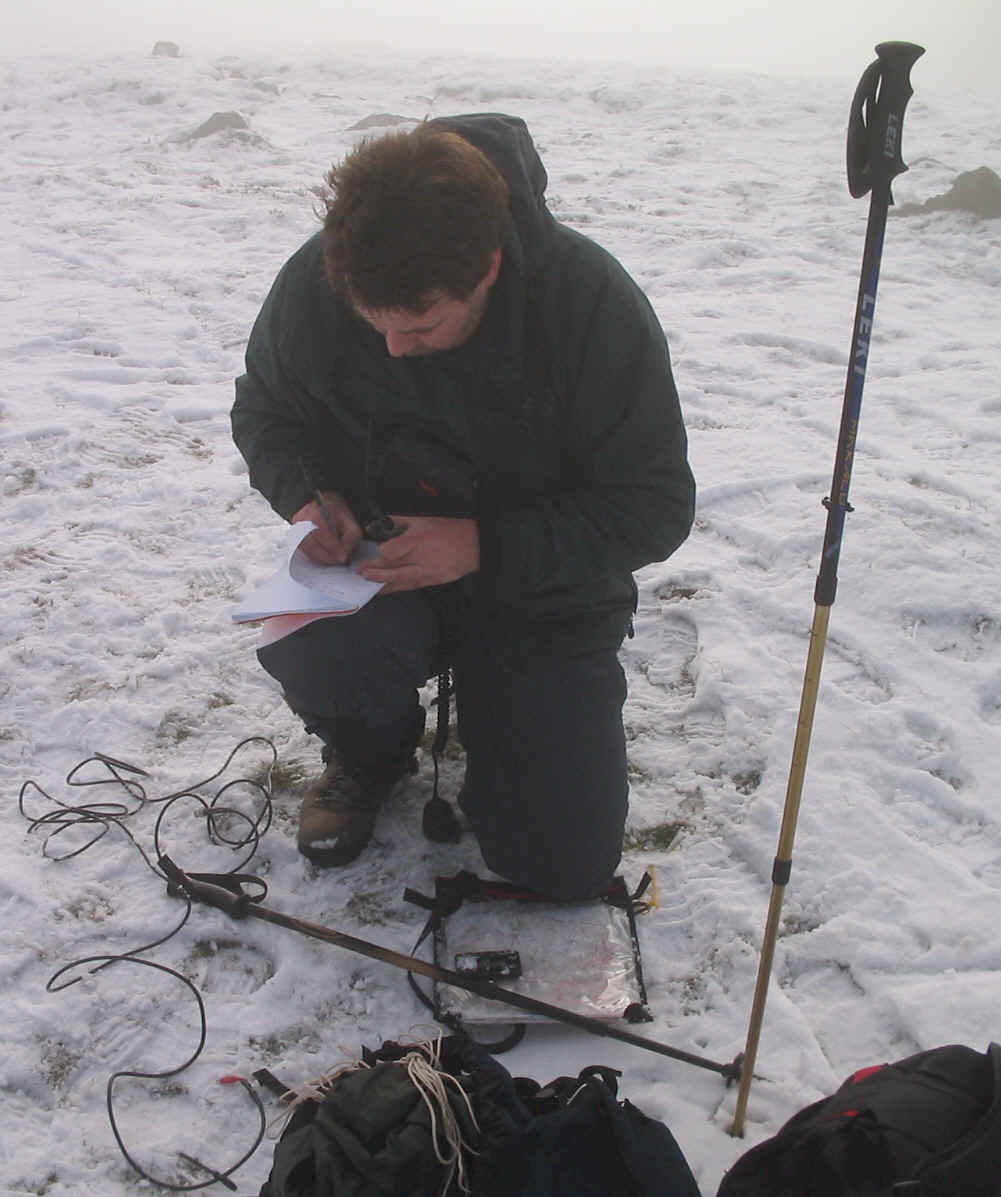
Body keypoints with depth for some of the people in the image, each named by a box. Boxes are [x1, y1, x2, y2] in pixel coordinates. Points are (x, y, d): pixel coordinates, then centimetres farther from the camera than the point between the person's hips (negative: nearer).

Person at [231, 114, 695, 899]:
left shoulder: (593, 303, -24)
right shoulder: (315, 281, -16)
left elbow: (656, 509, -18)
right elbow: (264, 411, 5)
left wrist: (485, 545, -29)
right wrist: (306, 494, -18)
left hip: (544, 591, -1)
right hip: (375, 569, 2)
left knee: (567, 865, -6)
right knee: (313, 653, -35)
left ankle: (482, 701, 25)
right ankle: (371, 755, 5)